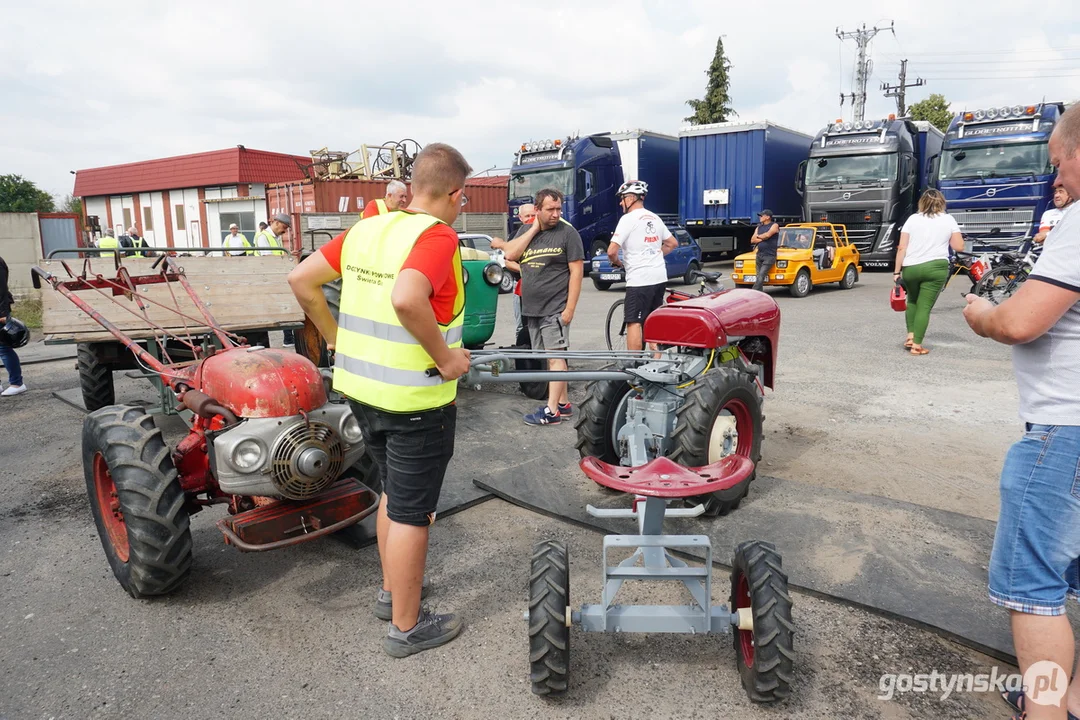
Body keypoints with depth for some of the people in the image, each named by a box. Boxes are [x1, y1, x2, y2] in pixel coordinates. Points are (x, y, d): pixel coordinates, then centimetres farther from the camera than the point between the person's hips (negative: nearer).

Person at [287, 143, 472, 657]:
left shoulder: (367, 229, 7)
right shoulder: (437, 236, -16)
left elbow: (301, 279, 8)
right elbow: (406, 299, -35)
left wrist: (336, 337, 14)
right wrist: (445, 358, -22)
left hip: (359, 385, 8)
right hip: (415, 397, -8)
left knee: (394, 492, 26)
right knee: (412, 512, 7)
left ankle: (392, 591, 42)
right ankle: (406, 627, 23)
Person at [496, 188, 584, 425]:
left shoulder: (567, 233, -6)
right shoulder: (526, 230, 11)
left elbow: (576, 272, -9)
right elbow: (510, 255, -4)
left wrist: (569, 308, -15)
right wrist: (534, 228, -6)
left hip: (555, 309, -6)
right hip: (531, 309, 6)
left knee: (555, 357, -6)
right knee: (548, 359, 11)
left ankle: (551, 411, -4)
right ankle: (564, 403, 21)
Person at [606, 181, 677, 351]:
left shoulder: (628, 219, -10)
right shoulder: (655, 218, 14)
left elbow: (611, 251, -16)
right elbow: (673, 243, 24)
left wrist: (617, 262, 3)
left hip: (639, 280, -8)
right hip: (659, 277, 8)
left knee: (634, 323, -5)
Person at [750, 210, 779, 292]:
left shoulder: (774, 225, -1)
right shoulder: (759, 227, 17)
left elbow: (768, 234, -20)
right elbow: (752, 240, 7)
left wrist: (758, 236, -2)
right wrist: (763, 238, -7)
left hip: (769, 256, -7)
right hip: (759, 255, 7)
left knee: (761, 276, -17)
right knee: (758, 277, 1)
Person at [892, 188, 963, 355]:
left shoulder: (912, 219, 5)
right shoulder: (948, 219, 5)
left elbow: (901, 248, -1)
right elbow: (959, 246, 5)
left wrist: (897, 271, 3)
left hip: (910, 268, 2)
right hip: (935, 268, -1)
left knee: (912, 301, 23)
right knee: (924, 306, 0)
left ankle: (910, 336, 15)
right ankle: (917, 345, -2)